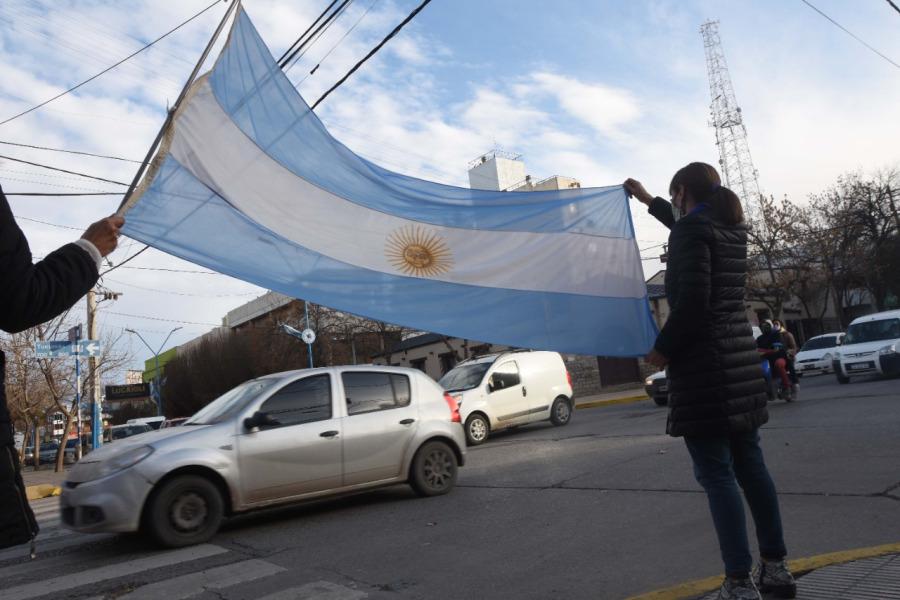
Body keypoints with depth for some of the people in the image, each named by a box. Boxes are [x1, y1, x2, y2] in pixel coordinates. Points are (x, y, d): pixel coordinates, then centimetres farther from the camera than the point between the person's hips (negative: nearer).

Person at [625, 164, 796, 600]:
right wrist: (647, 200, 47)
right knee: (750, 467, 15)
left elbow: (692, 301, -20)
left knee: (716, 475, -3)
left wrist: (662, 349, -9)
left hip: (704, 367, -9)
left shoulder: (691, 230, -11)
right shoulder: (731, 228, 14)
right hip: (741, 361, 9)